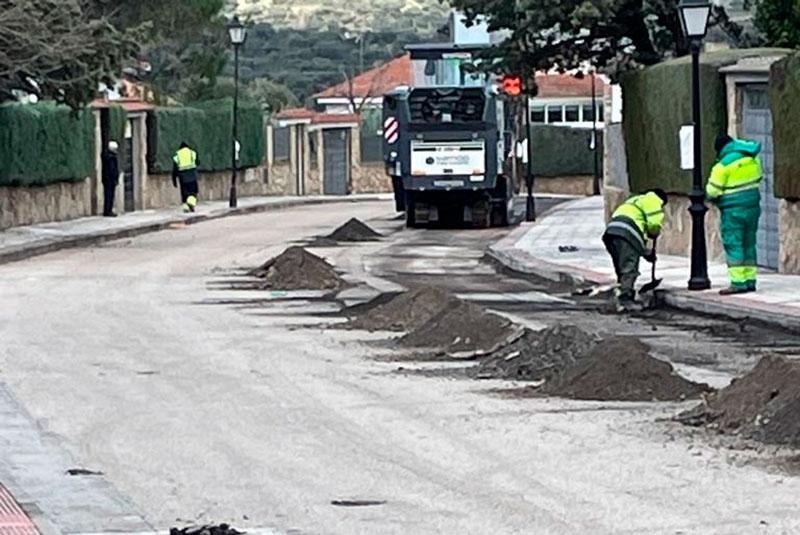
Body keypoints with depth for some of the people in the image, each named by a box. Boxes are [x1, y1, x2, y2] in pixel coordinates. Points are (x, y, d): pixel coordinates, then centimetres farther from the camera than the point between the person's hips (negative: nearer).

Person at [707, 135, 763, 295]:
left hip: (733, 209, -7)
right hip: (753, 206, 7)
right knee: (749, 244, 14)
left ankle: (738, 282, -7)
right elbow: (759, 177, 17)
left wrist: (714, 199, 11)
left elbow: (712, 192, -11)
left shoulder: (724, 165, -15)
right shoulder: (753, 158, 4)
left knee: (733, 245, -3)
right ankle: (750, 280, 17)